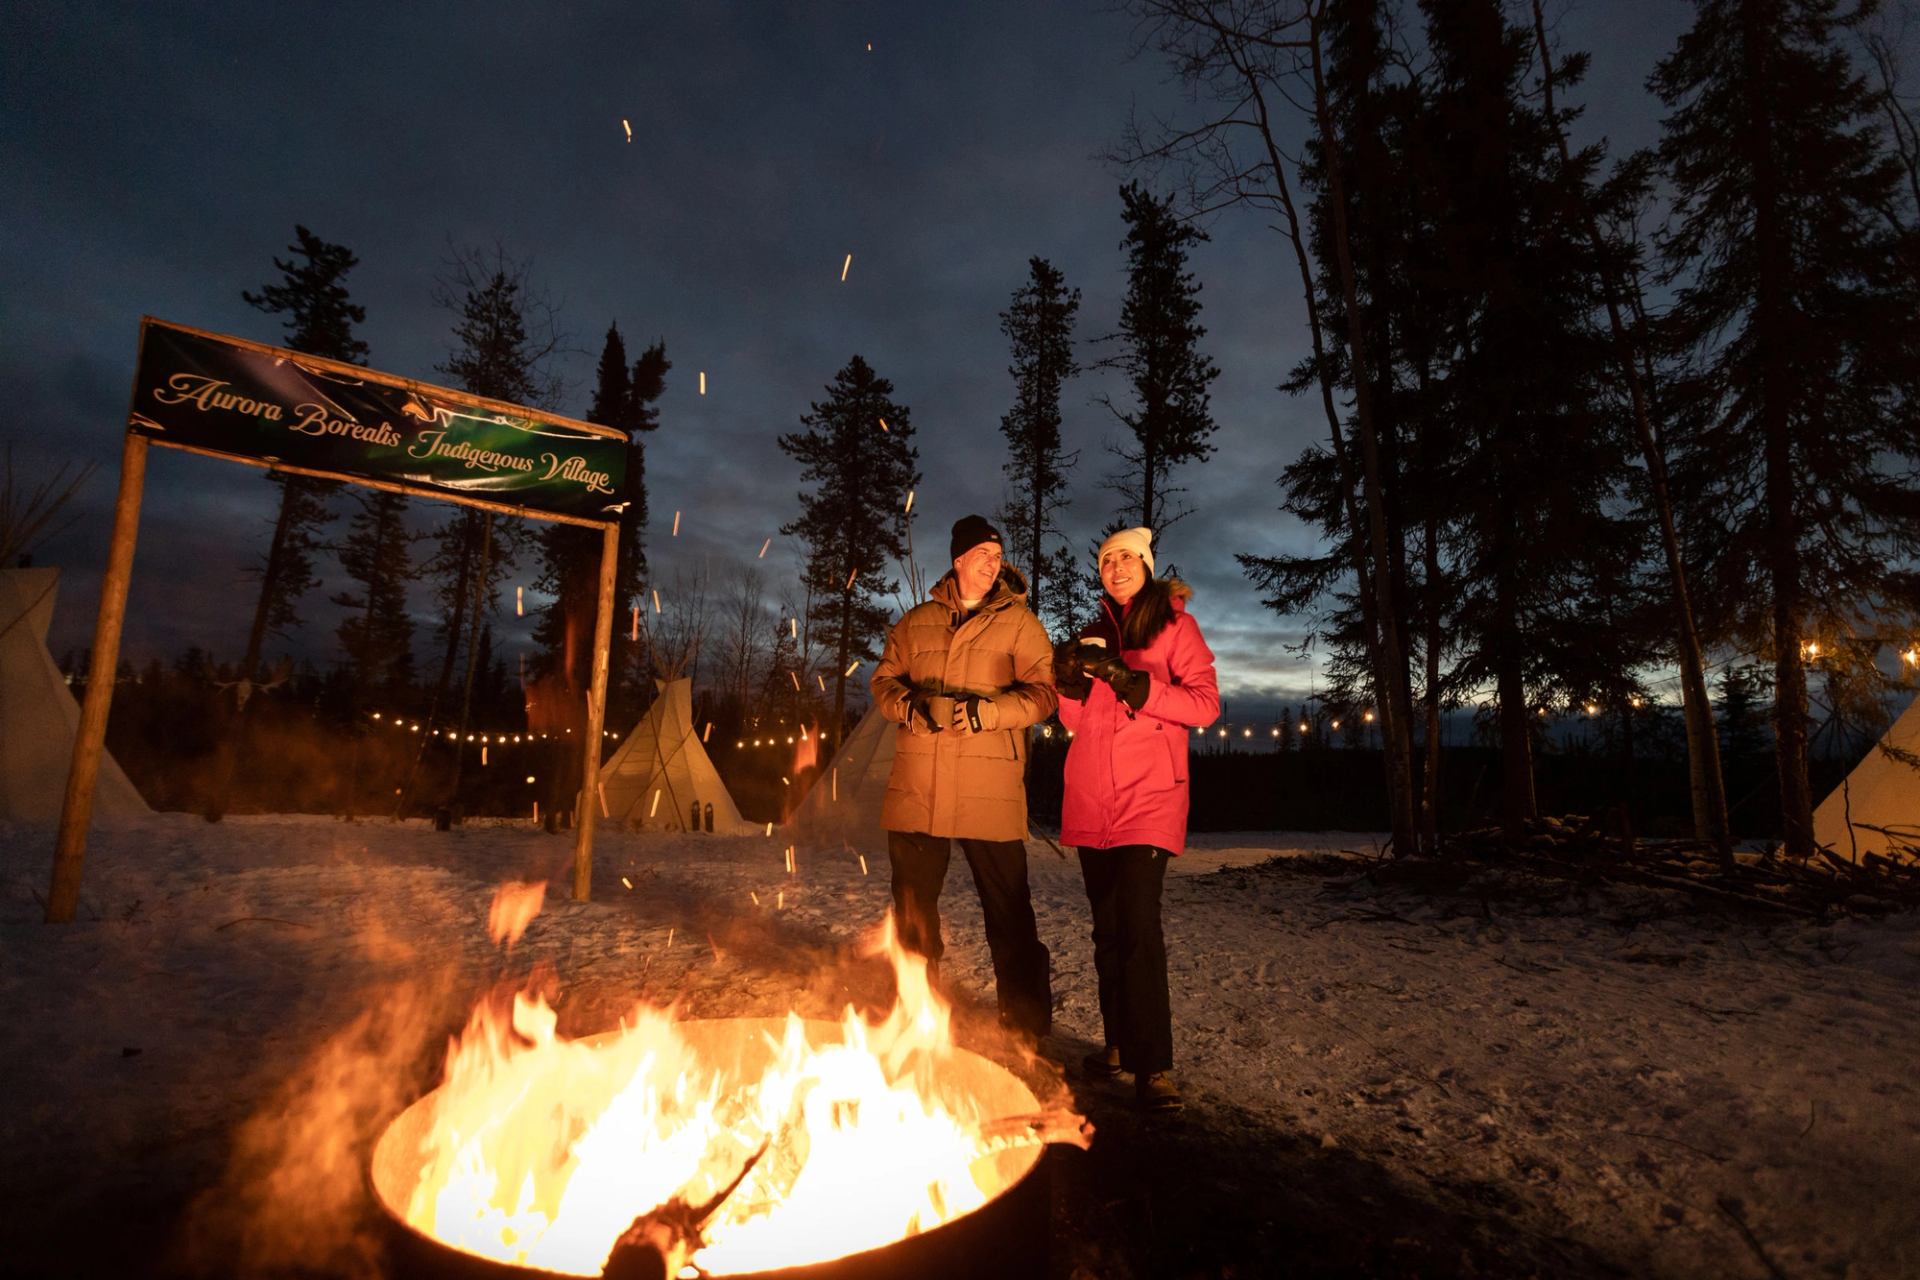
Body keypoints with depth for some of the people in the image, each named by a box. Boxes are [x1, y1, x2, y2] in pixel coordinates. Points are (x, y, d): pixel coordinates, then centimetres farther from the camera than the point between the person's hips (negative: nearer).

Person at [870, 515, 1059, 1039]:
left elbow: (1041, 692, -5)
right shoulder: (917, 622, 13)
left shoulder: (1019, 622, 3)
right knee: (913, 907, 15)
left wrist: (982, 711, -18)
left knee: (1008, 911, 2)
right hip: (916, 788, 4)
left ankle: (1027, 1025, 18)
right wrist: (913, 707, -8)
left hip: (989, 793, -3)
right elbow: (884, 682, 13)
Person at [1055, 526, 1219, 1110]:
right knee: (1107, 926, 9)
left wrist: (1131, 681, -18)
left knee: (1139, 924, -14)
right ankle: (1120, 1044, 21)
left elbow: (1205, 704, -8)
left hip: (1149, 795, -5)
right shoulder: (1095, 632, 17)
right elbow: (1075, 721, 14)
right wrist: (1070, 680, -7)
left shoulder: (1175, 625, 4)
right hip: (1090, 798, 5)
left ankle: (1154, 1066, -8)